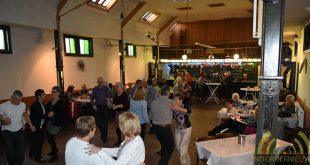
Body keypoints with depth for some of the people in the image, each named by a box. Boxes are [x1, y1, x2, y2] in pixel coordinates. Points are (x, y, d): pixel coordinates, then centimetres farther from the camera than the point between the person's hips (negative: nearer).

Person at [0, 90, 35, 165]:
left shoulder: (23, 105, -5)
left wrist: (31, 125, 2)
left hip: (19, 132, 3)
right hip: (7, 133, -2)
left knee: (21, 152, 3)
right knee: (10, 153, 3)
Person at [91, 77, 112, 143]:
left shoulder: (106, 88, -2)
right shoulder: (95, 89, 3)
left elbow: (110, 96, -12)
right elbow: (92, 97, 6)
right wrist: (93, 105, -6)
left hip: (105, 106, -2)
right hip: (97, 107, 2)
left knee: (105, 122, -1)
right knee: (98, 121, 8)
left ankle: (104, 137, 9)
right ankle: (103, 133, 35)